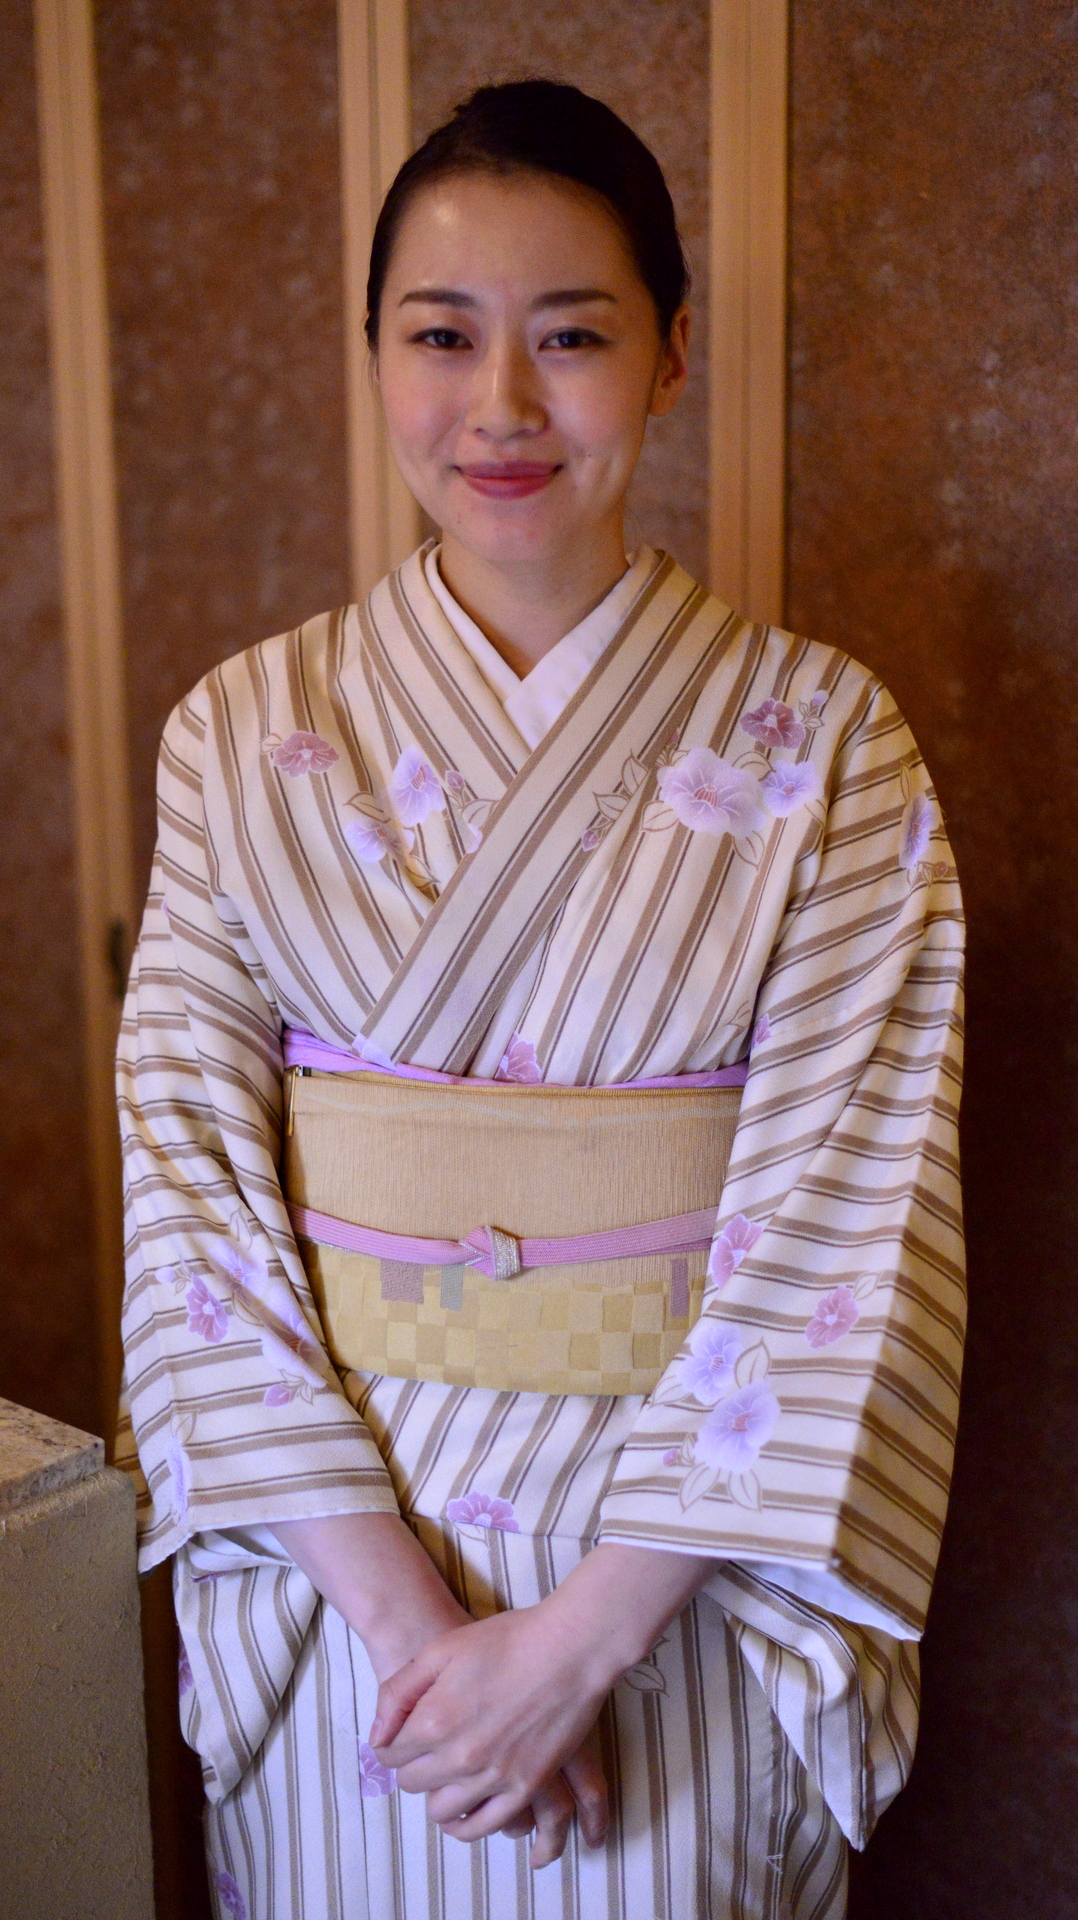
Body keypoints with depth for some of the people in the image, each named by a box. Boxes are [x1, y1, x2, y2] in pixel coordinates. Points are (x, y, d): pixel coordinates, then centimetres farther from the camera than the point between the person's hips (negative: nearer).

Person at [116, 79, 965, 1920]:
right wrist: (400, 1602, -15)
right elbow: (191, 1171, -8)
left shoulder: (823, 737, -8)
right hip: (330, 1538, 2)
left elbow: (844, 1214, -12)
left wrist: (583, 1632, -17)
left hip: (676, 1555, -1)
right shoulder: (243, 731, -4)